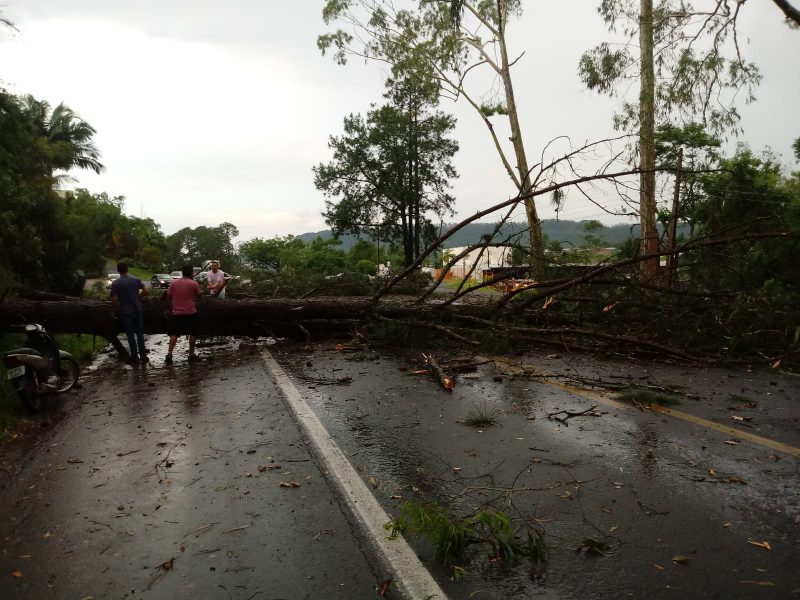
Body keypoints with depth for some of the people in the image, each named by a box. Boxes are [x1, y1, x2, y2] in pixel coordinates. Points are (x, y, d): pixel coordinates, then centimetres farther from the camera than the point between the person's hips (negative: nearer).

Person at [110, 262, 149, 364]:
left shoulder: (115, 283, -10)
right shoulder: (136, 280, -2)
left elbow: (114, 300, -12)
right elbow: (145, 291, -3)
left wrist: (113, 312, 0)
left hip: (125, 313, -2)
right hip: (137, 310, 3)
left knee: (130, 335, 6)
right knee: (140, 334, 11)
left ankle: (135, 357, 10)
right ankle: (143, 356, 12)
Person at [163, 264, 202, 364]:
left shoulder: (174, 283, 3)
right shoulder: (194, 283, -6)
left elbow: (168, 297, 4)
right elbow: (199, 295, 6)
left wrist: (166, 310, 11)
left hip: (176, 313, 3)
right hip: (190, 313, -3)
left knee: (174, 334, 11)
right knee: (193, 333, 11)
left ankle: (169, 353, -3)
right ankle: (191, 354, 12)